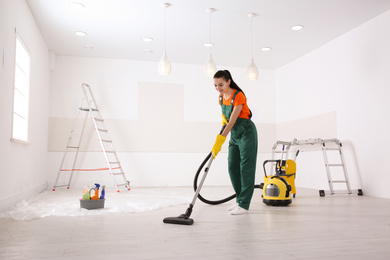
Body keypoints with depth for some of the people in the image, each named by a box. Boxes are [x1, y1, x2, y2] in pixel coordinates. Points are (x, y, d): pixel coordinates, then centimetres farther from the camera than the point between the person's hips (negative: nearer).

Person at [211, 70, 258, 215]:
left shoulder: (238, 96, -22)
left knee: (246, 168, -8)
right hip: (234, 134, 8)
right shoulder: (221, 97, 3)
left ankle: (244, 205, -6)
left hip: (246, 132, -8)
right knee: (233, 167, 6)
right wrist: (224, 120, -1)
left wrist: (219, 141, -33)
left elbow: (232, 121, -28)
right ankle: (240, 199, 17)